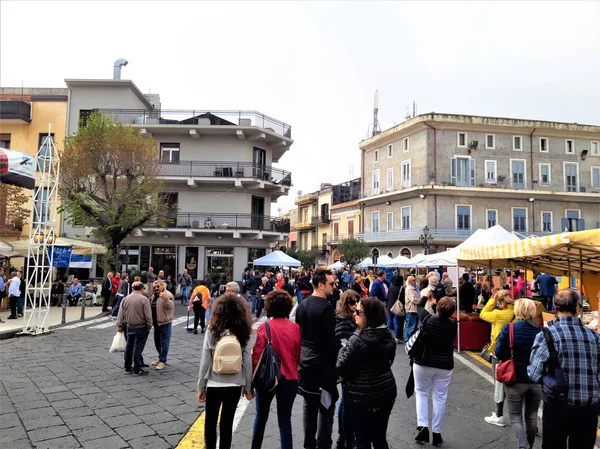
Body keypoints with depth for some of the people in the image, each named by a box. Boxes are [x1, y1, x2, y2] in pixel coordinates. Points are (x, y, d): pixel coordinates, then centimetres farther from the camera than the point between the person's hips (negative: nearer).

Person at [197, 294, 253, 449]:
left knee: (210, 422, 18)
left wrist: (201, 387, 2)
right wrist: (248, 387, 7)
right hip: (235, 385, 1)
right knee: (227, 422, 16)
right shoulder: (243, 332, -8)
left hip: (214, 384, -1)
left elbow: (205, 362, -9)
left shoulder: (212, 331, -12)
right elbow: (247, 361, -5)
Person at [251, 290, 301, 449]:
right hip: (289, 379, 1)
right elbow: (299, 355, 3)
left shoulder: (265, 327, -13)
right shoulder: (295, 328, -4)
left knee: (261, 417, 20)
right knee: (285, 421, 11)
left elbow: (257, 355, -12)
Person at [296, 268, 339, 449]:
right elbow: (330, 341, -20)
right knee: (326, 408, 3)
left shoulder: (302, 305, 6)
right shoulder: (326, 307, -19)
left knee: (309, 406, 16)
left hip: (305, 362, 8)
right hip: (323, 365, -8)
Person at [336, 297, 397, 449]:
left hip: (362, 397, -6)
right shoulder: (388, 336, 0)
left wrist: (343, 350, -2)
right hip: (386, 392, 7)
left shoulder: (358, 340, -22)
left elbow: (342, 370, -18)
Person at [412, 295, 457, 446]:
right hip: (444, 366, 1)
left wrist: (427, 296, 21)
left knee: (421, 393, 15)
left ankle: (422, 427, 3)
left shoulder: (428, 319, -15)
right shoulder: (453, 325, -10)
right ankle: (436, 433, 16)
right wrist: (434, 303, 14)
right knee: (440, 398, 11)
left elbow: (419, 306, 5)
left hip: (423, 363, -1)